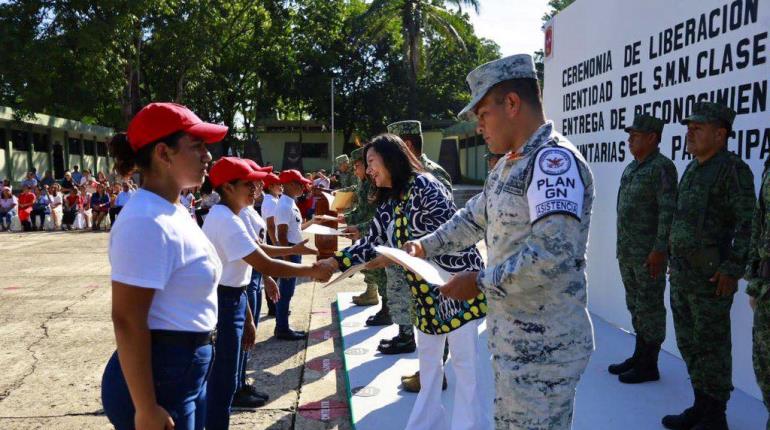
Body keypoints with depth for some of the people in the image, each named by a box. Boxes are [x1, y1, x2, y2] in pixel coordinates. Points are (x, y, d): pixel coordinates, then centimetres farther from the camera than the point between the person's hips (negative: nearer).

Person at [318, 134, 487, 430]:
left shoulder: (423, 184, -15)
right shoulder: (388, 202, 10)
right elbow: (372, 241, 10)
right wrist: (335, 261, -2)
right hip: (425, 289, 9)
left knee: (463, 360, 0)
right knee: (427, 358, 17)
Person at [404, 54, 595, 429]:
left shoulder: (555, 159, -19)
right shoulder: (507, 166, 13)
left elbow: (553, 252, -29)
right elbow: (474, 218, 24)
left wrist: (480, 282, -21)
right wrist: (424, 247, 14)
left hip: (542, 345, -9)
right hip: (511, 336, 9)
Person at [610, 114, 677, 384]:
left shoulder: (662, 167, -12)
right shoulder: (631, 168, 14)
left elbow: (668, 212, -18)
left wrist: (659, 250, -22)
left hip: (648, 253, -9)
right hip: (627, 251, 9)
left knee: (649, 307, 0)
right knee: (635, 304, 16)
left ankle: (649, 366, 11)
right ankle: (638, 356, 28)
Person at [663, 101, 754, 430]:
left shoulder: (733, 169, -11)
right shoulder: (692, 170, 15)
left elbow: (747, 222, -18)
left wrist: (733, 268, -21)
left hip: (711, 274, -9)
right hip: (682, 273, 9)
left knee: (711, 344, 1)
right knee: (689, 341, 15)